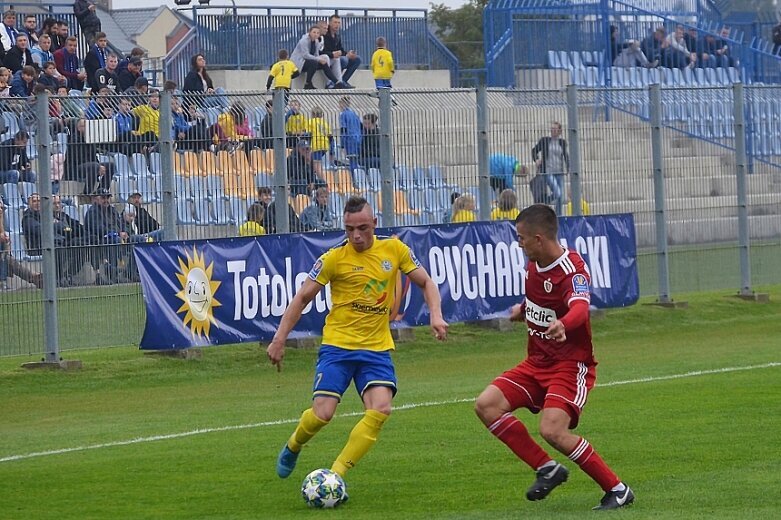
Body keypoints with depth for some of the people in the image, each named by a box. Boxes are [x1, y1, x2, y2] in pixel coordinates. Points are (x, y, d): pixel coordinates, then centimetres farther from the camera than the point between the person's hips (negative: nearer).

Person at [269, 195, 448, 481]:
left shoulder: (394, 249, 1)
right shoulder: (334, 258, -7)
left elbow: (426, 283, 12)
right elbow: (302, 298, -1)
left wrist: (435, 315, -6)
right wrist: (279, 339, -7)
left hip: (377, 347, 2)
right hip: (337, 345, -2)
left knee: (380, 409, -19)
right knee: (322, 413, -13)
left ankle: (336, 474, -9)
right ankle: (292, 447, 22)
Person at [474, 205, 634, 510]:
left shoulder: (572, 270, -21)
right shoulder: (534, 265, 5)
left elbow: (580, 307, -44)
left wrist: (563, 325, -63)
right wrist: (522, 310, 23)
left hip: (571, 364, -9)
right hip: (537, 362, 9)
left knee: (553, 430, -26)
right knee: (487, 405, -8)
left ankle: (617, 490, -11)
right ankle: (547, 469, 2)